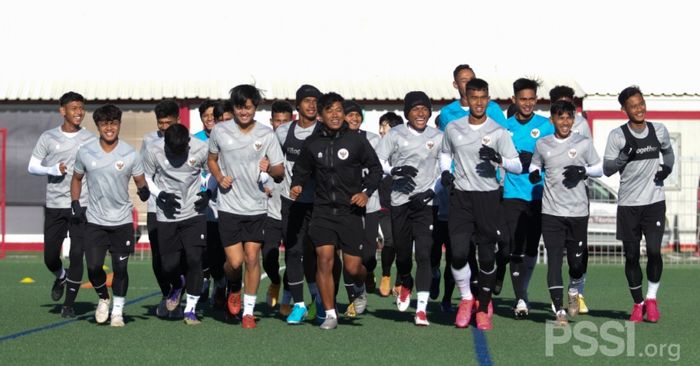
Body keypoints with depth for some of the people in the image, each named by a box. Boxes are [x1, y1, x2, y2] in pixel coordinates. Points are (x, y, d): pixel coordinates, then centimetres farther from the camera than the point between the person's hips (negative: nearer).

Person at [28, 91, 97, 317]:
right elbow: (32, 167, 6)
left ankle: (69, 303, 8)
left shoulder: (91, 140, 3)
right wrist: (53, 170, -12)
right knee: (50, 256, 5)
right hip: (54, 206, 1)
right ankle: (60, 277, 39)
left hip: (82, 206, -1)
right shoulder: (48, 138, 3)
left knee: (77, 255, -6)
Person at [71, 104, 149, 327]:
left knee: (120, 268, 0)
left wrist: (144, 190, -19)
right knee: (93, 268, -6)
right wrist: (75, 203, 2)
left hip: (122, 221, -1)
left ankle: (117, 311, 15)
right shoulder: (85, 152, 0)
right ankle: (103, 299, 23)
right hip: (94, 221, 1)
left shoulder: (130, 154, -4)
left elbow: (140, 181, 4)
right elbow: (77, 178, 14)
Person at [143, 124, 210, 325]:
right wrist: (160, 195, -11)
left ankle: (191, 308, 3)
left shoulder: (201, 149, -10)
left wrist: (208, 193, -8)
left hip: (194, 213, -1)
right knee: (169, 264, 0)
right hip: (167, 216, 1)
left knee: (194, 259, -11)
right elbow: (145, 178, 4)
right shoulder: (153, 151, -10)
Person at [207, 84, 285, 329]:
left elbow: (280, 171, 1)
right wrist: (219, 177, -3)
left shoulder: (266, 134, -2)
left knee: (252, 257, -2)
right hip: (229, 206, 0)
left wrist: (269, 168, -22)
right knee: (235, 261, -6)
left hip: (257, 207, 0)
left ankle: (248, 310, 13)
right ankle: (234, 290, 29)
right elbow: (212, 159, 16)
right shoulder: (220, 131, -1)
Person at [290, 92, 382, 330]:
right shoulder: (312, 143, 4)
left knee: (352, 267, -1)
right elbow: (301, 170, 17)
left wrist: (366, 191, -6)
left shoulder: (356, 141, -2)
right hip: (322, 210, 1)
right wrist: (297, 185, -4)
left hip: (350, 211, -1)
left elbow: (375, 168, 8)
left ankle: (360, 290, 36)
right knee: (324, 259, -12)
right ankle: (330, 314, 0)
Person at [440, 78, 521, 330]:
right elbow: (445, 153, 24)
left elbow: (517, 166, -5)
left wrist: (498, 159, -24)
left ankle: (483, 309, 18)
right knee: (458, 253, -11)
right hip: (460, 196, 1)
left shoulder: (498, 132, -2)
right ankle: (466, 299, 13)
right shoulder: (453, 128, 6)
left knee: (487, 256, 2)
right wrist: (445, 171, 4)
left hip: (488, 197, -1)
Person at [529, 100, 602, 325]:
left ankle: (574, 291, 36)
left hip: (578, 211, 0)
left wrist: (583, 170, -10)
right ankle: (559, 311, -4)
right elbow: (535, 164, 19)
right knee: (554, 259, -6)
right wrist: (533, 173, -4)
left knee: (577, 260, 4)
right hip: (551, 212, 0)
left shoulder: (583, 143, 3)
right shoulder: (542, 144, 6)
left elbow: (599, 169, 10)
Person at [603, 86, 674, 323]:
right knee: (631, 255, 4)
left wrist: (668, 167, 3)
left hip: (655, 201, 1)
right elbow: (606, 169, -4)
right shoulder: (617, 135, -4)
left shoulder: (659, 130, 4)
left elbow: (668, 151, 23)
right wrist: (624, 156, -21)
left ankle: (651, 299, 8)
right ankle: (638, 303, 19)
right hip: (628, 204, -1)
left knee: (654, 250, -12)